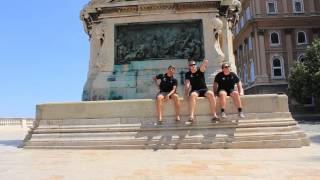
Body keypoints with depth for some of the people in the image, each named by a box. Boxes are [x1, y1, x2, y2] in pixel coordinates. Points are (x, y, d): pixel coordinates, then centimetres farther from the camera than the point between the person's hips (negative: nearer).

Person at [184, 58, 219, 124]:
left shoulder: (200, 71, 9)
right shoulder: (188, 74, 11)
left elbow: (202, 67, -16)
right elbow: (187, 83, -4)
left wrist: (204, 63, -42)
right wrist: (186, 93, -22)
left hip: (204, 89, 1)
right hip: (195, 91, -1)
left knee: (211, 94, -31)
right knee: (192, 95, -36)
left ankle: (214, 115, -31)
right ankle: (191, 116, -44)